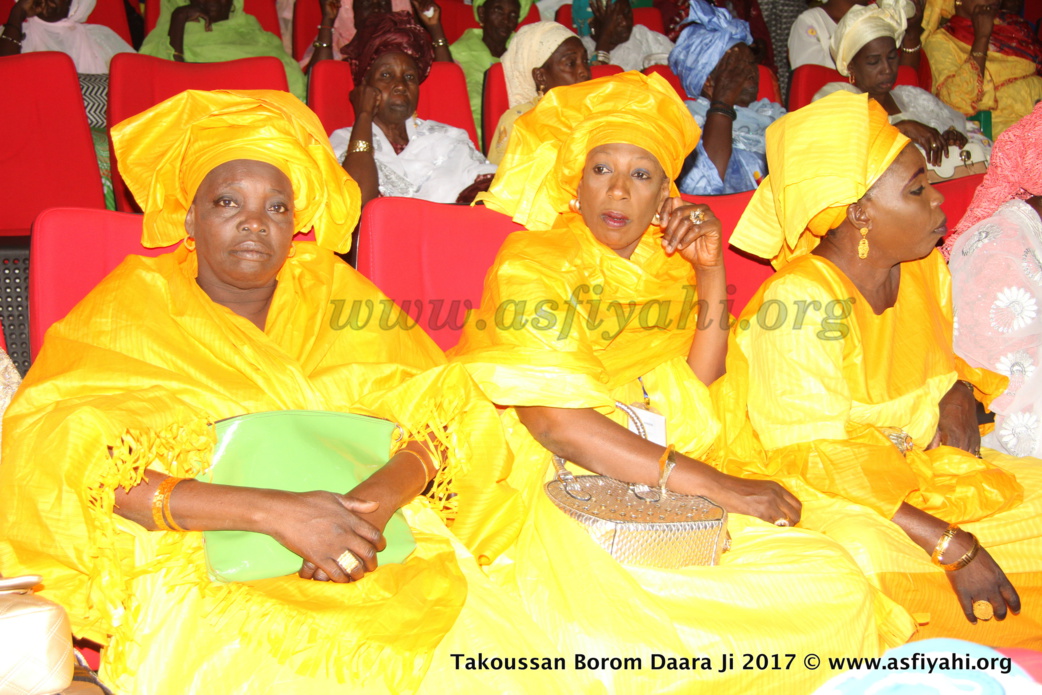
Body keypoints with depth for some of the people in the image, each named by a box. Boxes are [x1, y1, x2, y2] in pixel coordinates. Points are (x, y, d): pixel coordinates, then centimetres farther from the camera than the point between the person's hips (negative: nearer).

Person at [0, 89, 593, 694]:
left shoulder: (333, 293, 15)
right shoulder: (133, 308, 6)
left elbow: (442, 407, 6)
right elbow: (56, 460, -10)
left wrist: (379, 496, -18)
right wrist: (271, 511, -21)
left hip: (369, 549, 3)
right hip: (201, 570, -2)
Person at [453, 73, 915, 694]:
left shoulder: (667, 264, 14)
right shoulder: (532, 263, -6)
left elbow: (698, 386, 6)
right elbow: (552, 421, -18)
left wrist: (711, 272, -4)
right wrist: (713, 484, -20)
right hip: (554, 494, -6)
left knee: (836, 584, -12)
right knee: (607, 641, -35)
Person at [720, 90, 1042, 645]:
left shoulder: (925, 270, 2)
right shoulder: (800, 304, -23)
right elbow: (819, 461, -25)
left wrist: (959, 393, -2)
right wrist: (951, 545, -27)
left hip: (917, 467, 8)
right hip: (805, 492, -8)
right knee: (867, 555, -37)